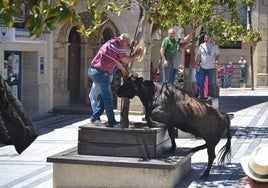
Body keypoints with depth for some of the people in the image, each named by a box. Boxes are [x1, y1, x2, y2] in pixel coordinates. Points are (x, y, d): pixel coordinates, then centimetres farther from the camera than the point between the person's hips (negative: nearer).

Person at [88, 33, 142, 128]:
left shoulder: (111, 42, 21)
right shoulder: (117, 43, -9)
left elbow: (117, 61, 30)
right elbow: (126, 60, -3)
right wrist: (136, 55, 11)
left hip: (93, 70, 10)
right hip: (100, 73, -10)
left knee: (104, 96, 19)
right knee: (108, 98, -3)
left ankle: (95, 117, 21)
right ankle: (112, 123, 2)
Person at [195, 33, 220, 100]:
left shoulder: (214, 46, 0)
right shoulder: (201, 46, 6)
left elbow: (217, 55, 5)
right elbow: (198, 56, 11)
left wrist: (216, 60, -13)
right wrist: (196, 64, 6)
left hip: (211, 67, -2)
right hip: (203, 67, 2)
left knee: (210, 82, 3)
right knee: (201, 82, 7)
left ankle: (210, 95, 10)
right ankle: (201, 95, 16)